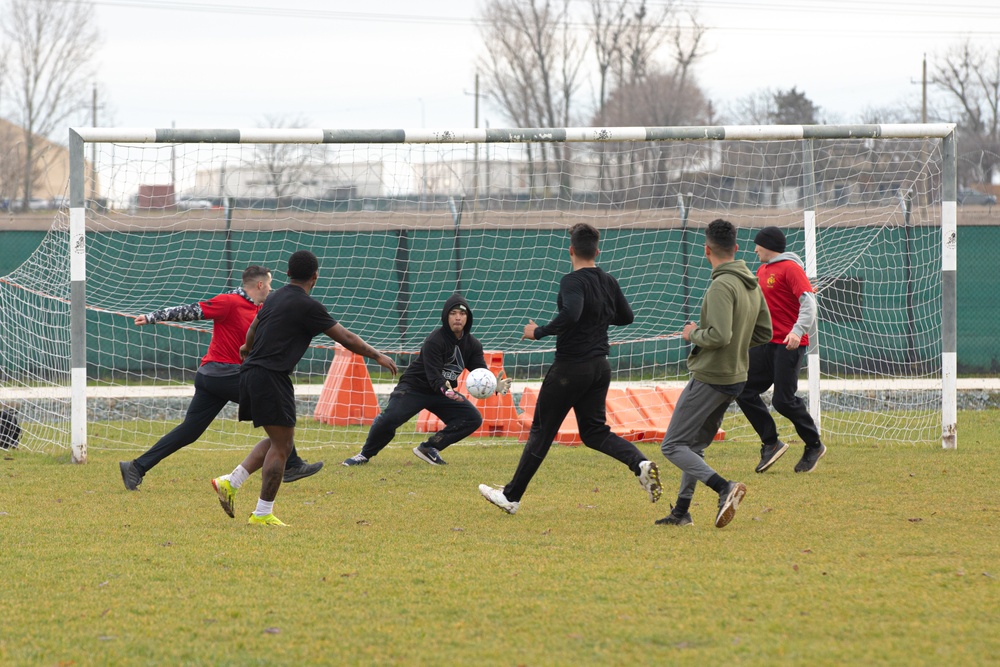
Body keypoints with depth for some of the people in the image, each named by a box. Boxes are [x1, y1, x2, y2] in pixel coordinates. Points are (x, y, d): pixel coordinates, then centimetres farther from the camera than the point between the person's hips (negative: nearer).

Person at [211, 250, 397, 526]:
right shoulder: (308, 306, -9)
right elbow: (346, 338, -5)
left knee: (279, 441, 17)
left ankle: (230, 482, 9)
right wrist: (378, 356, 10)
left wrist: (248, 348, 58)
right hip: (271, 376, -9)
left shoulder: (275, 298, 15)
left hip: (251, 372, 9)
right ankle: (263, 513, -3)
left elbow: (254, 328, 35)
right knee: (281, 444, -3)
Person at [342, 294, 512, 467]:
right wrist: (446, 390, -52)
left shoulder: (472, 345, -3)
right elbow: (434, 377, -31)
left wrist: (495, 386, -33)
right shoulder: (434, 341, -22)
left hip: (445, 390, 6)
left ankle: (429, 448, -2)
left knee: (473, 419, -12)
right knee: (390, 418, -27)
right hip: (415, 386, -6)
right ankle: (365, 454, -3)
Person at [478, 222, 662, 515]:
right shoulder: (609, 282, 7)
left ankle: (511, 497, 12)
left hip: (570, 367, -7)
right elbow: (626, 316, 17)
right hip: (600, 367, 7)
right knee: (594, 431, 14)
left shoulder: (573, 281, -16)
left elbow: (571, 314, -34)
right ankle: (641, 463, -11)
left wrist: (539, 332, -22)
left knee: (541, 432, 3)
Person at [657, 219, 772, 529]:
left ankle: (724, 488, -20)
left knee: (673, 446, -3)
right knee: (694, 446, 20)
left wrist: (694, 334, -10)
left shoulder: (722, 286, -21)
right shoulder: (752, 285, 7)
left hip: (710, 379, -9)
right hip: (736, 378, 9)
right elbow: (765, 333, 13)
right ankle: (681, 511, 23)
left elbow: (719, 336, -29)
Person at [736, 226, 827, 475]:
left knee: (783, 400, -10)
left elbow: (808, 301, -19)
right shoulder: (762, 271, 17)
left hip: (789, 344, -9)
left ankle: (814, 445, 9)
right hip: (766, 342, 9)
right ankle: (770, 443, 10)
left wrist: (798, 331, -32)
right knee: (744, 391, 1)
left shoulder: (790, 268, -10)